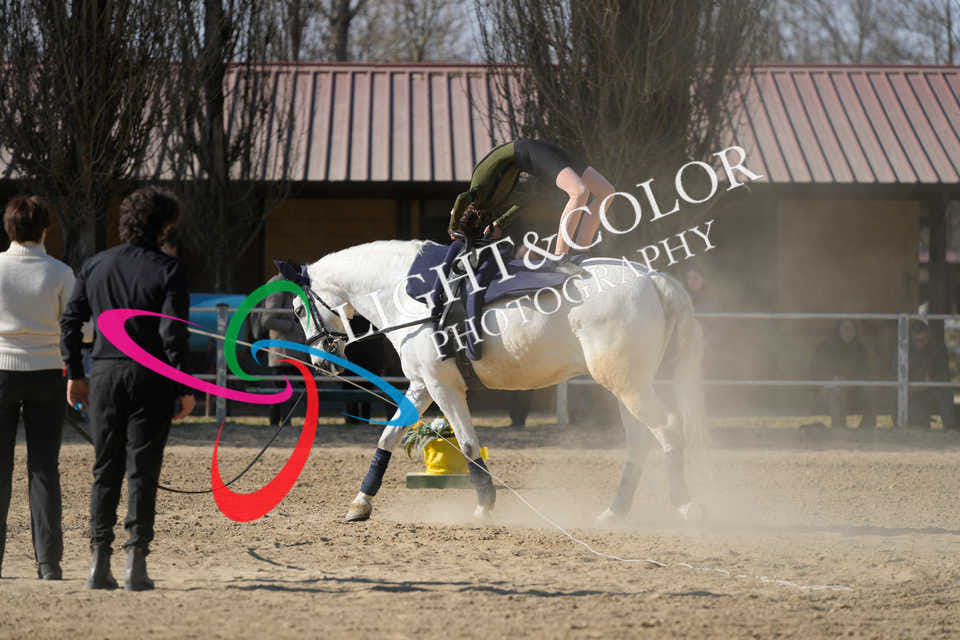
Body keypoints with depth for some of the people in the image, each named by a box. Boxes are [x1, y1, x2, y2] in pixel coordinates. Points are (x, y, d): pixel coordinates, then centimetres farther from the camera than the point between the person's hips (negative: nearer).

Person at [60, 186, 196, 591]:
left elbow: (70, 322, 6)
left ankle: (99, 563, 3)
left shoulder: (95, 266, 7)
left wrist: (74, 374, 14)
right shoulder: (167, 270, -6)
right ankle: (136, 563, -3)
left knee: (105, 471, 9)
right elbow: (173, 333, -12)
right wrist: (184, 389, -8)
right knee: (142, 471, 1)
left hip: (106, 375, 3)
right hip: (150, 377, -3)